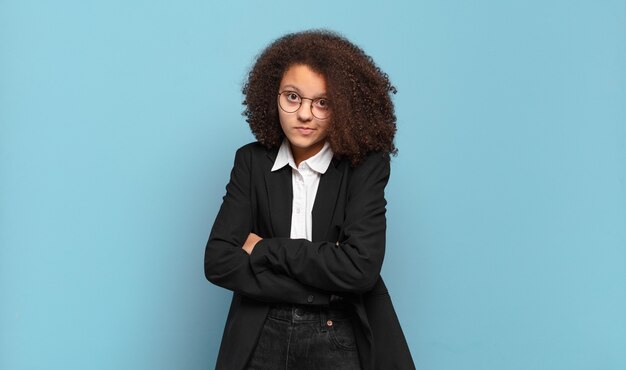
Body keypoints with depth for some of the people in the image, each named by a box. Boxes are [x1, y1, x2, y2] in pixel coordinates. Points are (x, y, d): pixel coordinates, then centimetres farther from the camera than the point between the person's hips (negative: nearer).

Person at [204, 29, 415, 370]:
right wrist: (323, 285, -19)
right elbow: (218, 261, -11)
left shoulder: (367, 164, -10)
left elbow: (360, 268, -20)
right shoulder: (252, 161, -3)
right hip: (264, 340, 2)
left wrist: (265, 249, -13)